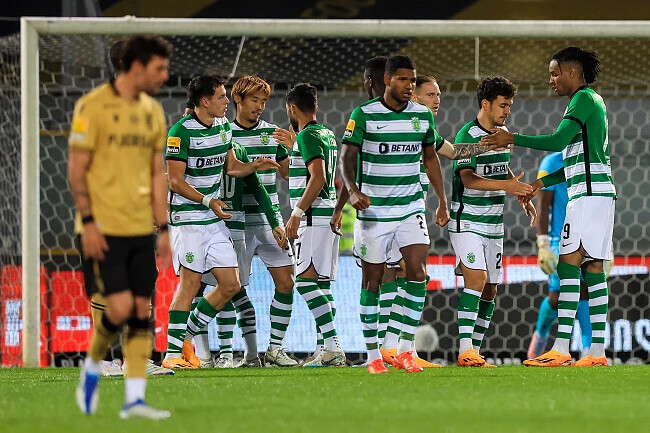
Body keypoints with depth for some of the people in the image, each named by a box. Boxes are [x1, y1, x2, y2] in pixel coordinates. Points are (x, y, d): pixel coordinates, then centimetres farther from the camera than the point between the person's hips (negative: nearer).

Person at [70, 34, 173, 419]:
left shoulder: (153, 112, 11)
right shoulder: (93, 107, -8)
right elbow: (77, 170, -8)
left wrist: (163, 228, 11)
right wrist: (88, 222, -13)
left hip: (141, 228, 6)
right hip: (105, 228, -6)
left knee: (142, 311, 1)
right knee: (120, 307, -13)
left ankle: (135, 399, 4)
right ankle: (92, 367, 14)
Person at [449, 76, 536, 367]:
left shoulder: (503, 133, 11)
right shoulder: (468, 135, -15)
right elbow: (468, 179, -27)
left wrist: (525, 199, 25)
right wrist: (505, 186, -37)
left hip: (493, 223, 8)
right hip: (467, 221, -8)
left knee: (489, 290, 6)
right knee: (477, 278, -20)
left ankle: (475, 351, 12)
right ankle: (465, 351, -22)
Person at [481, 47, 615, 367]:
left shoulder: (584, 98, -7)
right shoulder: (589, 101, 23)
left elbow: (558, 141, -18)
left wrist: (513, 139, -11)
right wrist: (544, 181, 22)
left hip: (589, 193, -10)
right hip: (592, 192, 10)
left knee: (569, 264, -13)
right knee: (592, 268, 5)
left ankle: (560, 349, -19)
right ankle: (597, 351, 2)